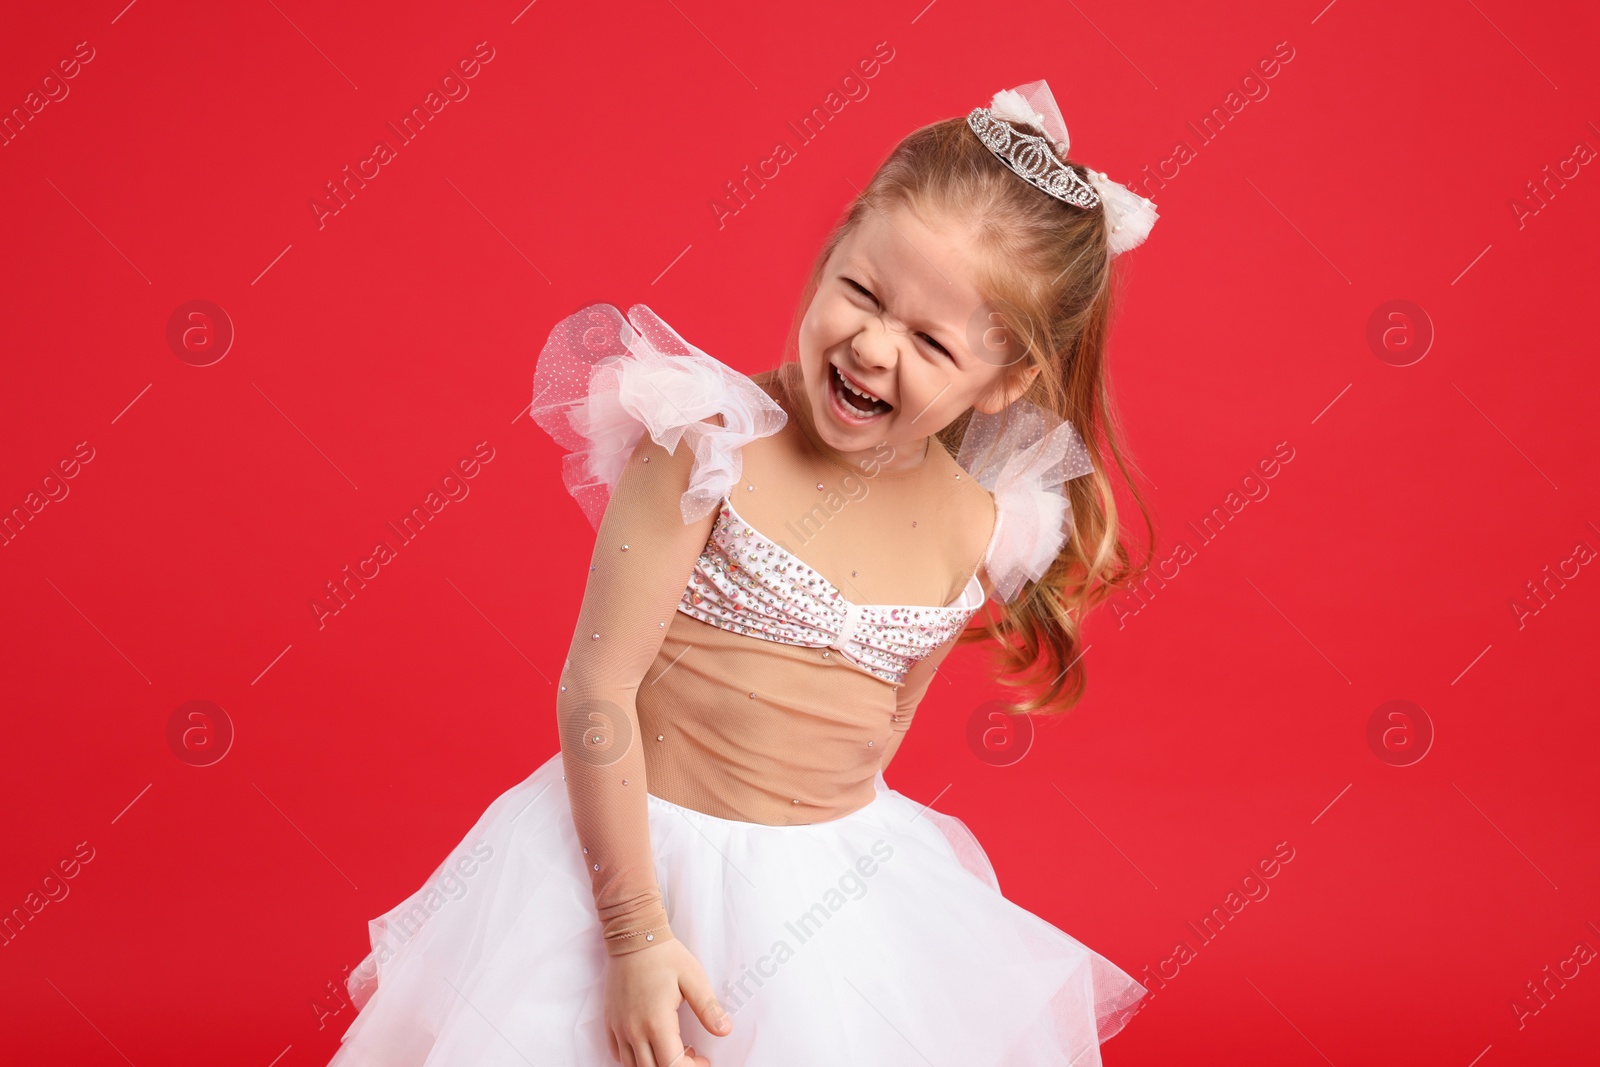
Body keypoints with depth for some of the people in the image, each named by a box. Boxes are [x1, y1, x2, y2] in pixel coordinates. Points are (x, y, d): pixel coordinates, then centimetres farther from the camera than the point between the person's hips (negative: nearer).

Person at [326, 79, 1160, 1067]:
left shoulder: (974, 529, -7)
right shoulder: (712, 441, -19)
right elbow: (597, 688, -18)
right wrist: (635, 932, -16)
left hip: (837, 892, 4)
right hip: (634, 854, -3)